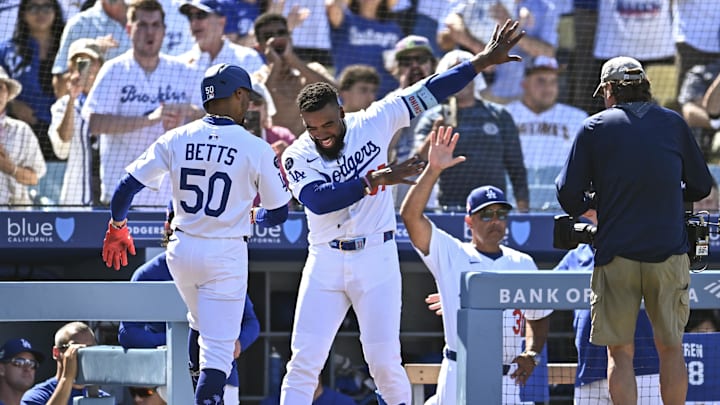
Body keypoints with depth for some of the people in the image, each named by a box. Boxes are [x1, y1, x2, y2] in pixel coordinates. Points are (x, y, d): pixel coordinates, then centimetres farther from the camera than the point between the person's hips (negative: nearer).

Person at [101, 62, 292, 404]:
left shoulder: (176, 139, -2)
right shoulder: (257, 149, -9)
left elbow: (128, 185, -2)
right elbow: (278, 213, -2)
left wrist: (117, 226, 16)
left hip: (181, 250, 4)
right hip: (226, 254, -4)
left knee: (202, 328, 29)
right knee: (218, 347, -5)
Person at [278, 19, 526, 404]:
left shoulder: (372, 124, -2)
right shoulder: (298, 156, -6)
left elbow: (427, 92, 0)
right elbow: (319, 201, -23)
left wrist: (483, 61, -2)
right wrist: (374, 180, -32)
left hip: (377, 259, 0)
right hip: (325, 263, 0)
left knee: (383, 359, -3)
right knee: (305, 359, -4)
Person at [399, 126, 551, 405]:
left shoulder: (523, 264, 13)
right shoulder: (450, 254, 2)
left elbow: (539, 317, 22)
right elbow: (411, 215, -10)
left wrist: (531, 354, 5)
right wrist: (433, 170, -19)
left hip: (506, 382, 3)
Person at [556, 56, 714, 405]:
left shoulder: (595, 127, 1)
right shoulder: (674, 124, 5)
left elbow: (568, 195, -1)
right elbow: (701, 186, 12)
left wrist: (587, 210, 21)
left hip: (616, 256, -1)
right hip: (669, 253, 1)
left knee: (620, 352, 3)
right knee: (670, 348, 10)